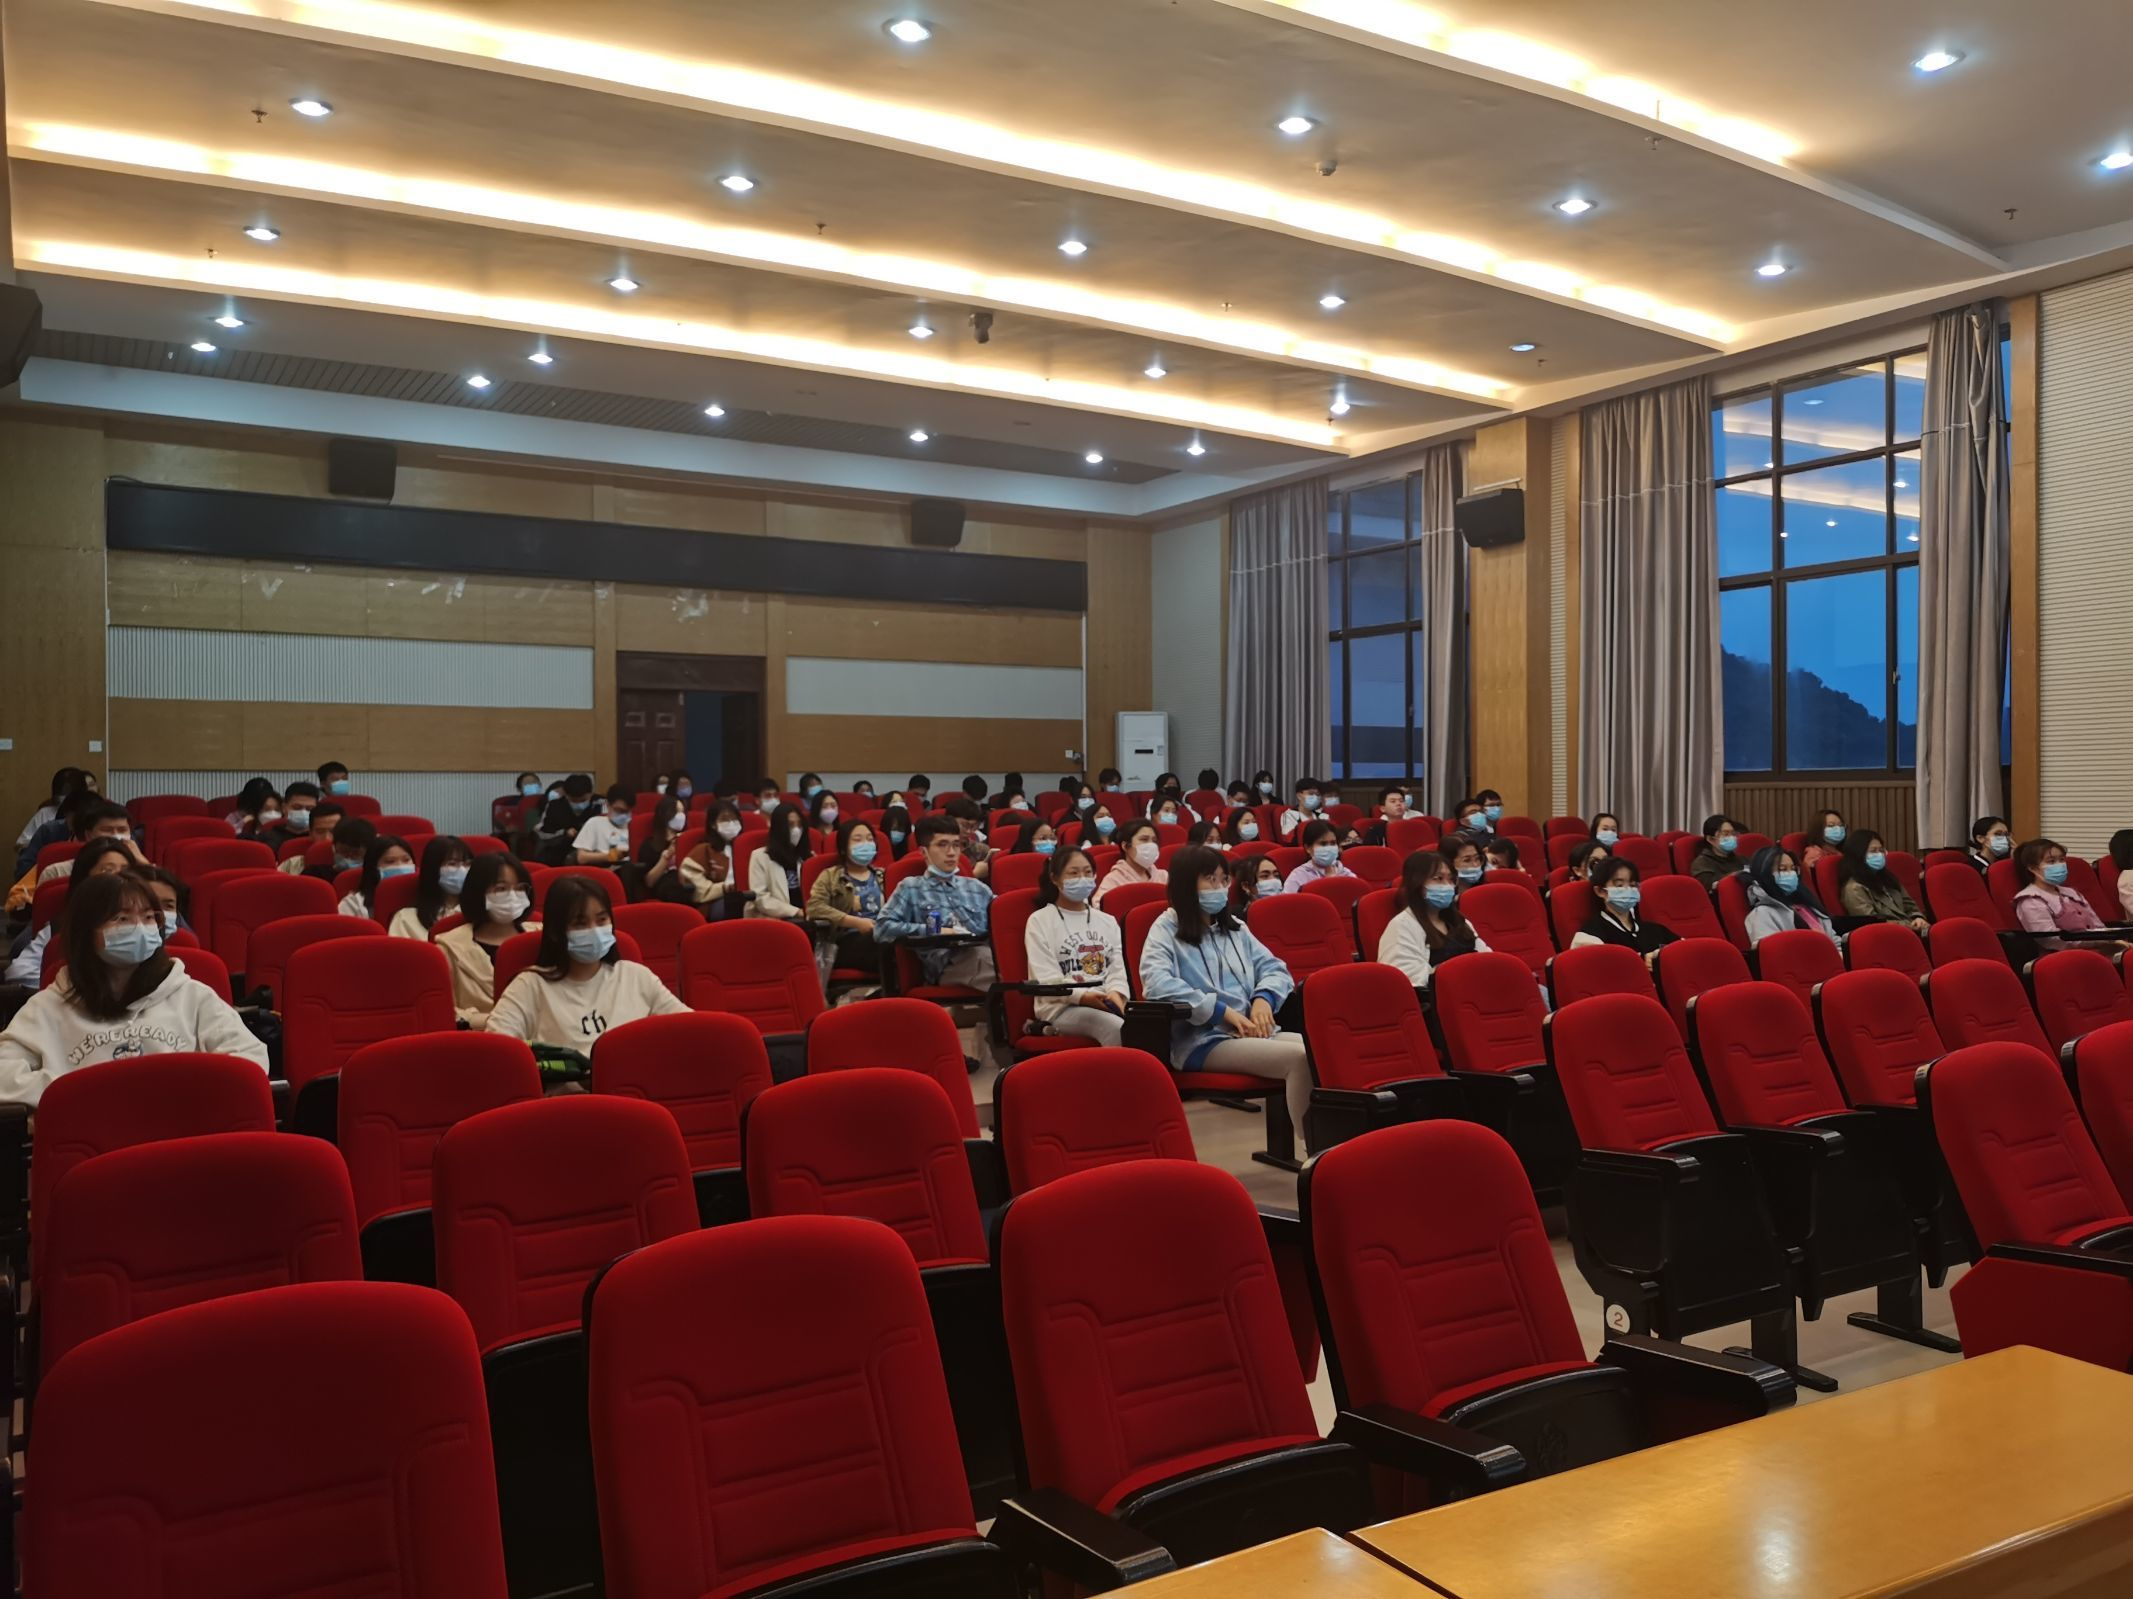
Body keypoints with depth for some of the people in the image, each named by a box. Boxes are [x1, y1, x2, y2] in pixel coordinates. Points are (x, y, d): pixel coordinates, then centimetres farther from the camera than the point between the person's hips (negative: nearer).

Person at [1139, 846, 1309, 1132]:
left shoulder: (1233, 926, 21)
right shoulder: (1167, 929, 1)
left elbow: (1275, 968, 19)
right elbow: (1156, 982, -16)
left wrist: (1263, 999, -5)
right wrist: (1224, 1011, -17)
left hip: (1251, 1032, 6)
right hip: (1201, 1041, -6)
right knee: (1299, 1059, -28)